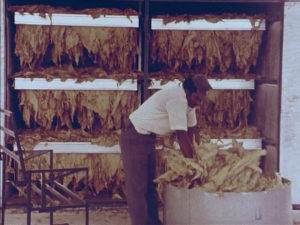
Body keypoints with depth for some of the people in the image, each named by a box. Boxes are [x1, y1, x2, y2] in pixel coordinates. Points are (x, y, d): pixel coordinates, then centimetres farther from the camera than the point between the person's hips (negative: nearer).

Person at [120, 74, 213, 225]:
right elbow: (181, 135, -26)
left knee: (150, 185, 13)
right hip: (134, 138, -10)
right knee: (137, 187, -8)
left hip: (148, 138, 10)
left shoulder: (187, 99, 2)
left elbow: (191, 130, 7)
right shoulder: (177, 98, -27)